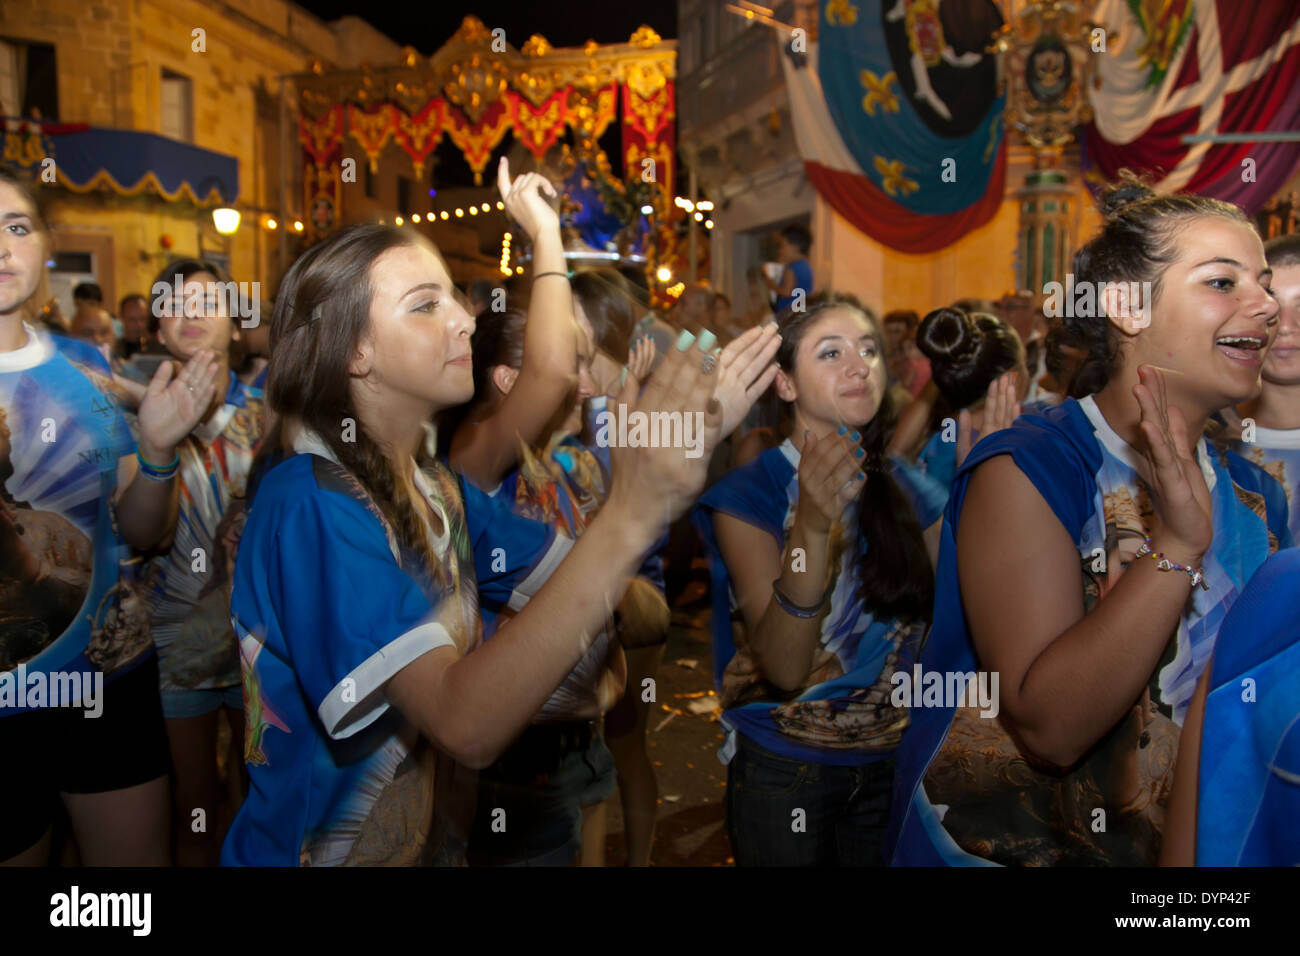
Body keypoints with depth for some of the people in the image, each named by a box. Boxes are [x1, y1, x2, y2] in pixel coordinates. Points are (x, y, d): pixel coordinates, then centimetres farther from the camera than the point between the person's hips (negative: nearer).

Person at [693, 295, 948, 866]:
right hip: (782, 770, -4)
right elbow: (785, 667, -23)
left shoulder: (909, 492, -1)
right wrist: (812, 524, -38)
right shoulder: (748, 496, -15)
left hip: (890, 761, 4)